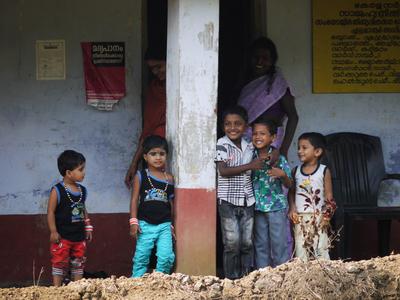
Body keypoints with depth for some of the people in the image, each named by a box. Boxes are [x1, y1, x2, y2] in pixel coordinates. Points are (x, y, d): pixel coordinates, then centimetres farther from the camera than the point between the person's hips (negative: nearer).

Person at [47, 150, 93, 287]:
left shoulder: (83, 190, 6)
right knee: (59, 264, -1)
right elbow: (50, 212, -13)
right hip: (62, 237, -6)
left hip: (79, 237, 6)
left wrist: (88, 227, 14)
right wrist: (53, 231, -17)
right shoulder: (57, 191, -14)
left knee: (78, 264, 12)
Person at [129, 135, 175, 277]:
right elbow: (134, 200, -1)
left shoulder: (169, 179, 7)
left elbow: (172, 203, 13)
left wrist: (173, 225, 13)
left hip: (164, 224, 2)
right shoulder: (141, 176, 1)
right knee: (141, 257, 2)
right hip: (145, 224, -2)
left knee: (166, 257, -6)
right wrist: (133, 221, -8)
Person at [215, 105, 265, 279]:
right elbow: (223, 171, -17)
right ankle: (232, 279, 4)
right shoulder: (222, 144, -7)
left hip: (247, 200, 5)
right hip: (228, 201, -5)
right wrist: (250, 166, -20)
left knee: (247, 242, 6)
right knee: (232, 243, -4)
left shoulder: (249, 146, 8)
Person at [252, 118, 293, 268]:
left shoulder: (279, 159, -5)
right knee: (260, 244, 9)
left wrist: (282, 175, -23)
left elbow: (289, 185, -3)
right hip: (257, 208, 3)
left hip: (277, 207, -3)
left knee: (280, 243, 0)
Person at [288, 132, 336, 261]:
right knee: (301, 249, 2)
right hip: (300, 217, 3)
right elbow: (291, 192, 12)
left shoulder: (324, 171, -2)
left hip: (318, 217, -3)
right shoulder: (296, 171, 7)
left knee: (321, 249, -2)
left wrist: (327, 216, -12)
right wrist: (292, 208, -3)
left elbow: (329, 196, -2)